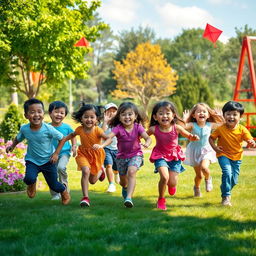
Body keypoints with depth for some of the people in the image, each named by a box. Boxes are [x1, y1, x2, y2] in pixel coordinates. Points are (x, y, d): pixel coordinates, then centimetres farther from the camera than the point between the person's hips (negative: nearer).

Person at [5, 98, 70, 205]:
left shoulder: (48, 129, -24)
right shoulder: (24, 129, -14)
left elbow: (62, 138, -11)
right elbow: (18, 138, 8)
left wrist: (56, 153, -13)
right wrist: (12, 146, -8)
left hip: (48, 161, -1)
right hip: (32, 160, 2)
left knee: (54, 185, 4)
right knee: (29, 178, -26)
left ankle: (64, 189, 42)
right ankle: (32, 184, 13)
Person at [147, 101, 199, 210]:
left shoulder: (177, 128, -16)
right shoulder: (154, 129, -17)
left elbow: (189, 136, -4)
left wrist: (194, 137, -24)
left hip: (175, 156, 1)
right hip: (160, 156, -1)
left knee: (172, 183, -2)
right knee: (164, 177, -24)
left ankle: (171, 185, 41)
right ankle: (161, 200, 2)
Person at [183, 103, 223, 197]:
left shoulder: (210, 125, -8)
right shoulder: (192, 125, -15)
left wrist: (220, 116, -8)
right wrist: (184, 119, -33)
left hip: (206, 150, 0)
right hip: (194, 151, 0)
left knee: (204, 167, -29)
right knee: (199, 175, 5)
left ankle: (208, 179, 6)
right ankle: (196, 188, 39)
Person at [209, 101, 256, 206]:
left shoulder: (242, 129, -14)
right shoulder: (220, 129, -14)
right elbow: (211, 138, -3)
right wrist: (215, 147, -19)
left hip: (237, 157, 2)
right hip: (224, 155, -2)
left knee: (234, 180, 8)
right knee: (227, 173, -25)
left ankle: (224, 190, 42)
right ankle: (226, 197, -13)